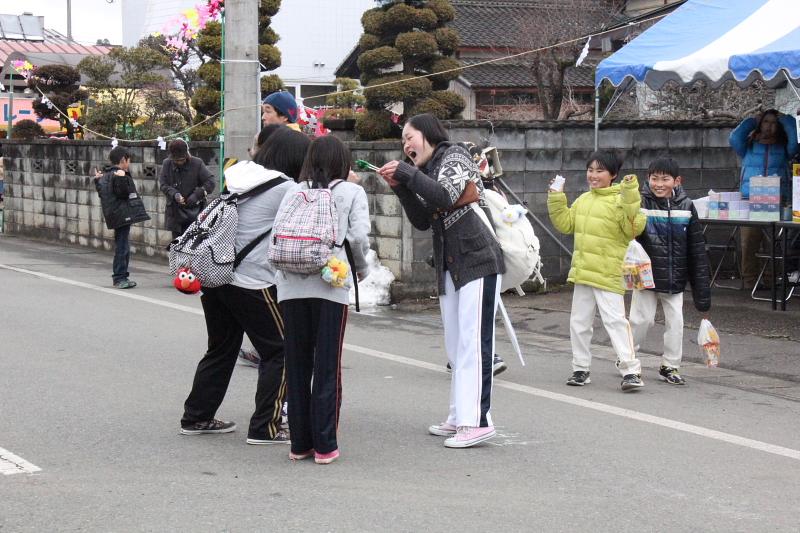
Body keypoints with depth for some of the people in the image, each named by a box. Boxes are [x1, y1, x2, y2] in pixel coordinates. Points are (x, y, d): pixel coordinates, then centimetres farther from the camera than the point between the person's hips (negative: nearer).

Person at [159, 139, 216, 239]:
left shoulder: (197, 163, -7)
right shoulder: (167, 164, 0)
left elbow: (210, 182, -9)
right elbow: (163, 185, -1)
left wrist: (197, 194, -21)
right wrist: (174, 194, -19)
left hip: (194, 211, -3)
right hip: (175, 212, 3)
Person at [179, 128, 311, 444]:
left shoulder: (239, 176, 8)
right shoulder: (285, 188, -13)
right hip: (253, 284, -8)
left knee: (221, 349, 21)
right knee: (280, 352, 4)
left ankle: (196, 418, 29)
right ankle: (265, 428, 4)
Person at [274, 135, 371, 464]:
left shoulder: (294, 194, 17)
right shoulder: (351, 192, 7)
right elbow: (359, 236, -3)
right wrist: (361, 269, 12)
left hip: (291, 286, 3)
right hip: (330, 286, -3)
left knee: (296, 366, 10)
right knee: (327, 368, 3)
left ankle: (299, 443, 15)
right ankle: (324, 446, 4)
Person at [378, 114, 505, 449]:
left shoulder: (454, 156, -5)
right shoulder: (428, 171, 19)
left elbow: (445, 196, -23)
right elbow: (423, 221, 13)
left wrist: (408, 174, -15)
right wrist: (401, 188, 2)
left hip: (478, 261, -9)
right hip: (450, 267, 9)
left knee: (473, 342, -12)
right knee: (455, 346, 9)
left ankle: (478, 421, -13)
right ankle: (460, 418, 14)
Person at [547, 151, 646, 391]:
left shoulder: (619, 201, -12)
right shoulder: (583, 200, 12)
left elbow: (633, 229, -21)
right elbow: (565, 224, 20)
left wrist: (630, 198, -29)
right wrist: (556, 199, 11)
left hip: (608, 275, -8)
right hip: (582, 272, 8)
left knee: (615, 320, -11)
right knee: (579, 322, 13)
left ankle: (631, 371, -8)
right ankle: (581, 369, 24)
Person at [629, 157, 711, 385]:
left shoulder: (686, 206, -2)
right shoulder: (640, 204, -10)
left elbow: (697, 249, 2)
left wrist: (702, 289, 2)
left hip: (675, 278, 3)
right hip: (646, 275, -3)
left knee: (675, 321, 5)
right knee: (642, 318, 3)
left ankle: (670, 366, 18)